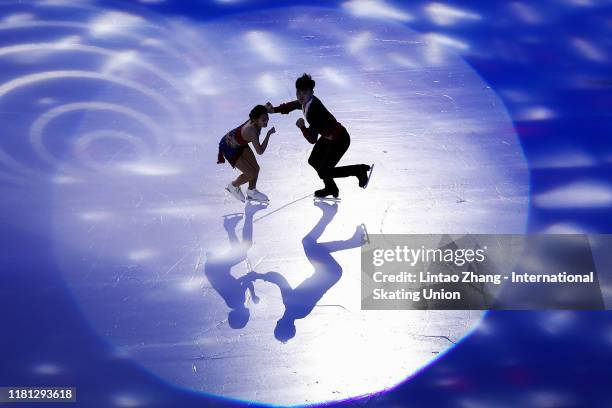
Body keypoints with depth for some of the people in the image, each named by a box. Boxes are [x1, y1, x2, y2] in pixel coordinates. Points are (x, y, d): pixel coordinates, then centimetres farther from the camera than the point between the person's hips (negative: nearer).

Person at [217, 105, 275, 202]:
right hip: (229, 147, -8)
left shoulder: (255, 122, -21)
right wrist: (269, 134, -35)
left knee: (256, 168, 9)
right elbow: (260, 151, -37)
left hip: (240, 143, 8)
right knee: (251, 174, -4)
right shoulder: (252, 131, -43)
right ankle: (233, 186, 25)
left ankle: (251, 192, 34)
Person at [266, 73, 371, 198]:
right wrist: (274, 109, 13)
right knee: (313, 161, 20)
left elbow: (312, 140, -36)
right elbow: (293, 105, 16)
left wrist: (302, 127, -23)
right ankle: (331, 188, 43)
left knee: (323, 172, 1)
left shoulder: (314, 111, -36)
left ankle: (360, 170, 15)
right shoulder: (306, 101, -10)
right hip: (328, 136, 9)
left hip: (339, 141, -9)